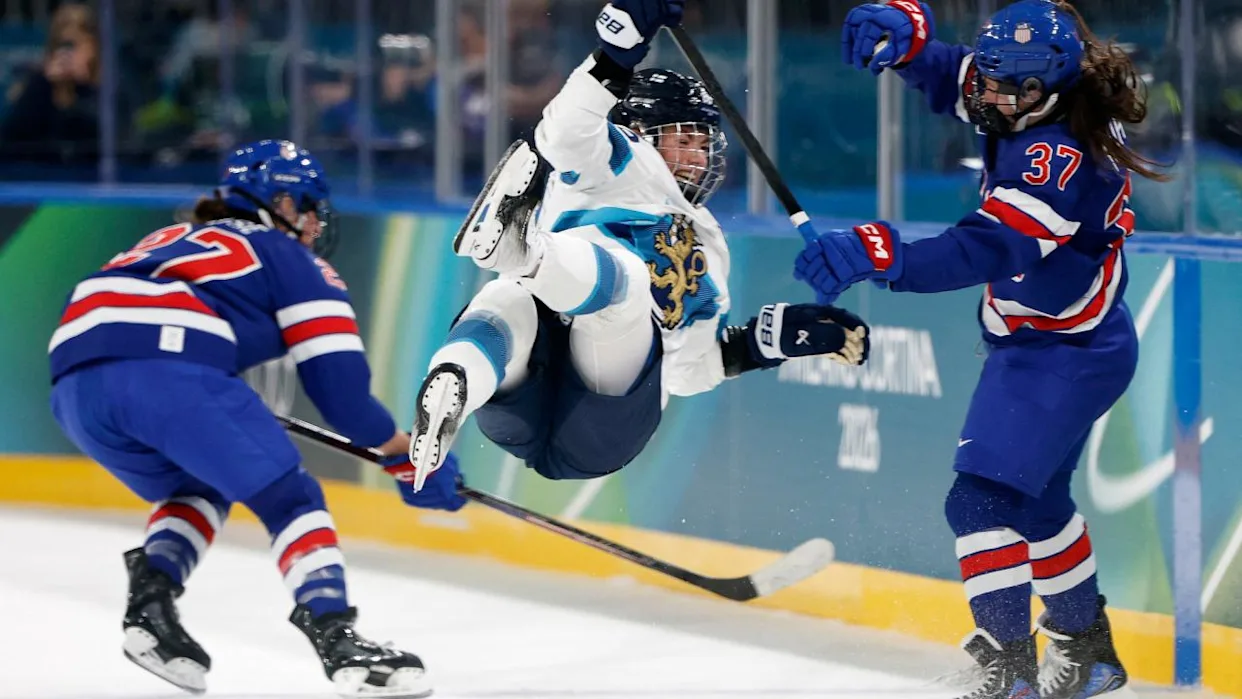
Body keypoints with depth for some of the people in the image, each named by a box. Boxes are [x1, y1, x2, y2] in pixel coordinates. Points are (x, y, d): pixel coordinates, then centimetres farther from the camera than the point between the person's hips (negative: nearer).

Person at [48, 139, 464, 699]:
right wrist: (409, 457, 23)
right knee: (290, 499, 4)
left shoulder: (169, 242, 38)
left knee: (197, 489, 30)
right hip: (168, 372, -6)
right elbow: (339, 384, 12)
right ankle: (338, 642, -12)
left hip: (74, 385, 6)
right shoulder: (286, 257, 20)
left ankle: (149, 603, 11)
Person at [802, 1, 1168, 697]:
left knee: (984, 498, -18)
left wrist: (877, 255, -55)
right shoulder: (1037, 106, -5)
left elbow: (988, 249, -42)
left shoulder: (1060, 157, -32)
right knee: (1035, 497, 24)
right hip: (1044, 344, 11)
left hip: (1064, 354, -11)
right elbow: (948, 72, 8)